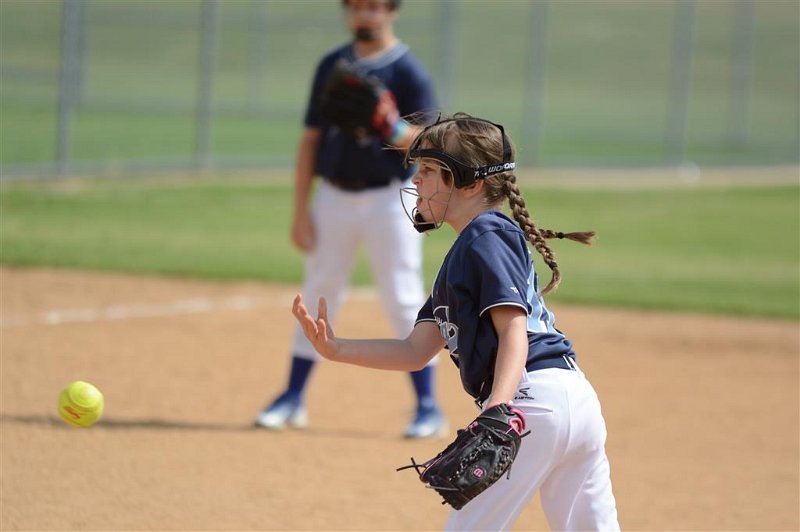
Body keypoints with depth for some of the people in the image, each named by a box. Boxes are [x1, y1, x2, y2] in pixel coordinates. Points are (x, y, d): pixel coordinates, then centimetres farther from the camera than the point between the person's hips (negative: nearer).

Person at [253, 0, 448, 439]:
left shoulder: (407, 70, -5)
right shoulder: (332, 66, 9)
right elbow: (311, 139, 10)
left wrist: (396, 129, -32)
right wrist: (300, 211, 4)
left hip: (389, 199, -5)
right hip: (334, 196, 5)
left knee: (402, 299, -6)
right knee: (319, 294, 9)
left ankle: (428, 407, -1)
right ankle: (293, 399, 17)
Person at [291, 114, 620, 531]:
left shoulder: (487, 236, -4)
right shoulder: (463, 253, 25)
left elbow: (514, 328, -16)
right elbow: (416, 351, 20)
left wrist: (496, 412, -30)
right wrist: (334, 348, 9)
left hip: (532, 400, -10)